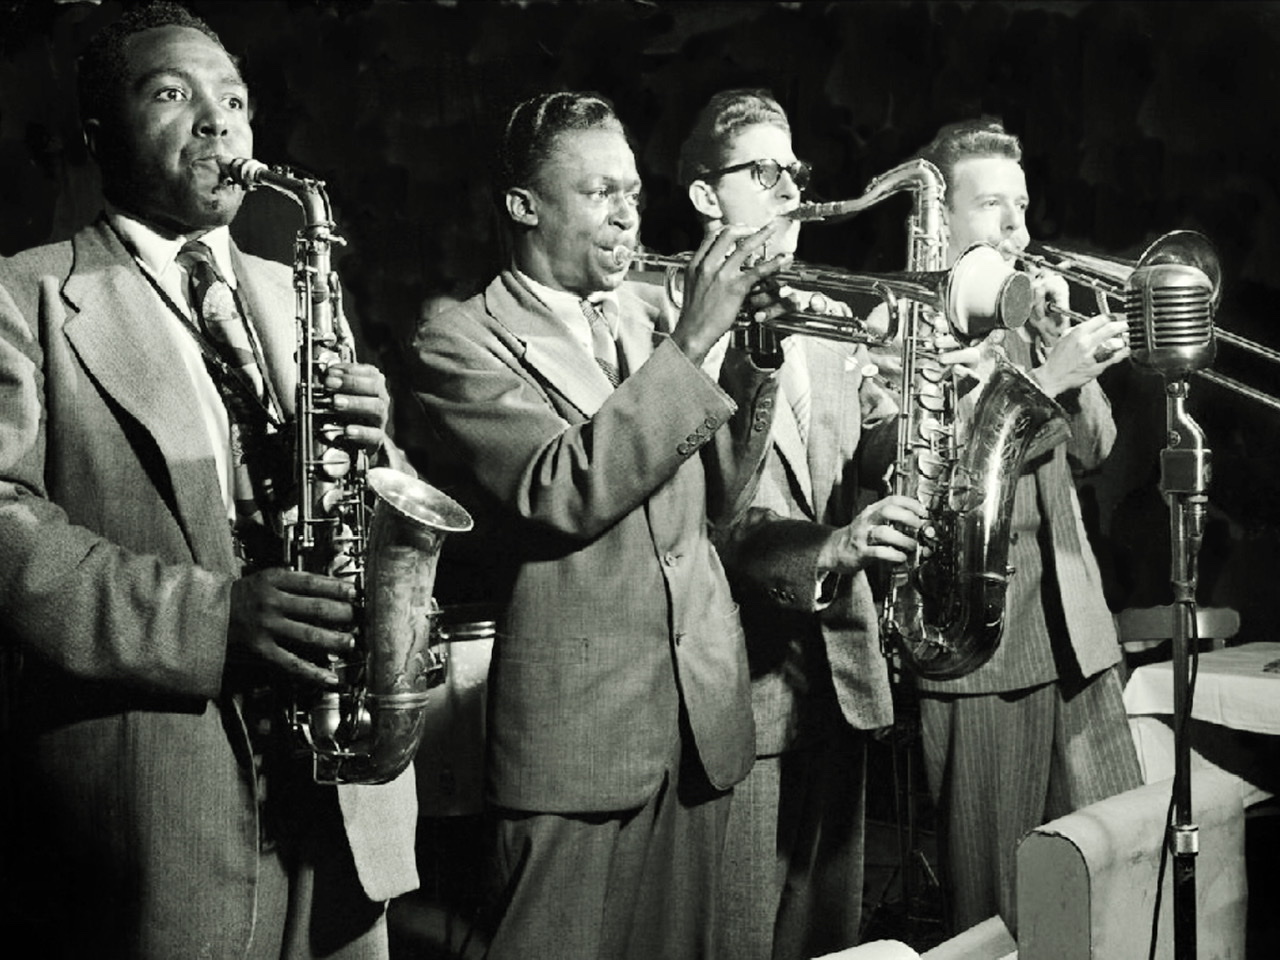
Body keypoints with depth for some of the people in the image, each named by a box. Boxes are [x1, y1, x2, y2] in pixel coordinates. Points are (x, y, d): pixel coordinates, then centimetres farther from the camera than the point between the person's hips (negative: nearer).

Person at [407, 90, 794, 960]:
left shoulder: (644, 314, 11)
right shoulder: (465, 344, -6)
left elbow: (718, 492, 9)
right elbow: (565, 490, -21)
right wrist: (689, 343, -21)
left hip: (701, 715, 6)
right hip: (576, 732, -6)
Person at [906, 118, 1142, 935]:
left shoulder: (1029, 310, 17)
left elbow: (1091, 448, 11)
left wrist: (1064, 344, -3)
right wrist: (1048, 377, -21)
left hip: (1077, 631, 6)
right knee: (995, 893, 1)